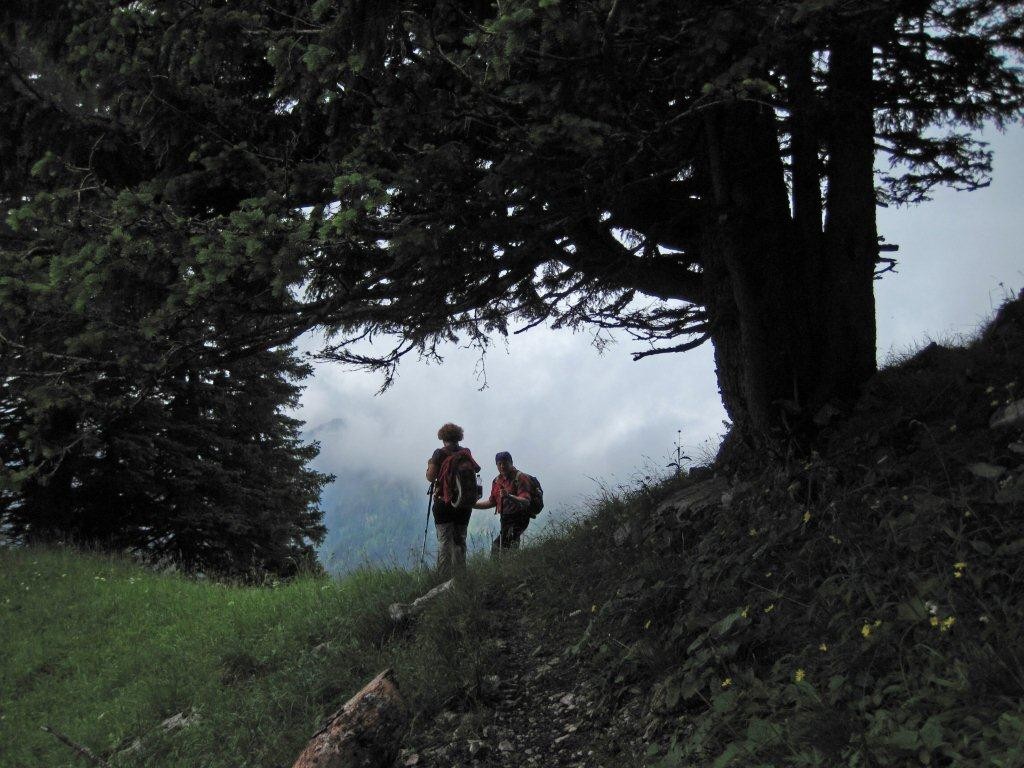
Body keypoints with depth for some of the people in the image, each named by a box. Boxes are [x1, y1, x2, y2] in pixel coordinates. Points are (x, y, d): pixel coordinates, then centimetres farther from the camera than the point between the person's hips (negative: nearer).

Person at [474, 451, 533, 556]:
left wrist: (509, 496, -41)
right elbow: (492, 502, 22)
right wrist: (472, 504, 14)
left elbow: (526, 502, -25)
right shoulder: (497, 480, 12)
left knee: (497, 545, -22)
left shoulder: (521, 478, -12)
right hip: (505, 519, 9)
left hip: (518, 519, -9)